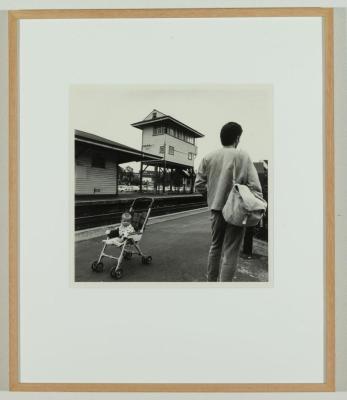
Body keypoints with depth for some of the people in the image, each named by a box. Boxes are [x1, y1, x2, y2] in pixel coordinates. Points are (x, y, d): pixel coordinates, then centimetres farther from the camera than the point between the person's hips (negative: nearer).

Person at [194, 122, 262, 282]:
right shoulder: (243, 156, -8)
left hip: (216, 208, 5)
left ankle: (211, 280, 35)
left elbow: (199, 185, 2)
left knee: (215, 246, 21)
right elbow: (255, 187, -13)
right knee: (230, 252, 4)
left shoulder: (208, 157, 2)